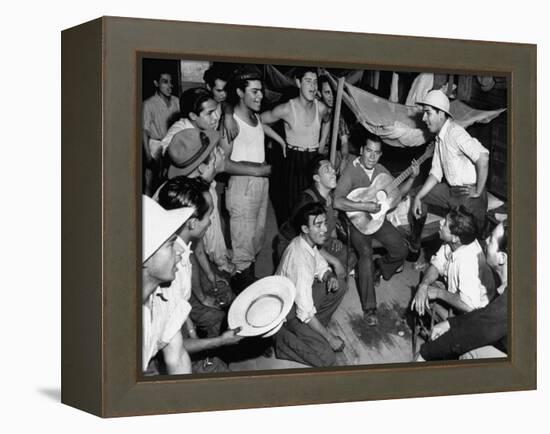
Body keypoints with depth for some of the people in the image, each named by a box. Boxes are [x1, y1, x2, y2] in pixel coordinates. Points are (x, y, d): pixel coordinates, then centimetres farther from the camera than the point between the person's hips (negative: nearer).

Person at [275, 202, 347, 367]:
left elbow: (321, 267, 14)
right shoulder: (300, 259, -34)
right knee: (326, 358, -18)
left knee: (340, 286, 2)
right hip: (288, 311, -9)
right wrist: (330, 337, -23)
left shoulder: (308, 242, -7)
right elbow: (305, 312, -32)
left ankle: (312, 329, 8)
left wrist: (330, 277, -11)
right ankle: (279, 337, -2)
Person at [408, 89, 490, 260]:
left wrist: (478, 191, -24)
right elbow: (436, 173, 14)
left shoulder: (454, 132, -20)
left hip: (468, 196, -9)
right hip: (451, 189, 9)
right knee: (420, 199, 15)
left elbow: (482, 156, -33)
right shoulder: (440, 137, 10)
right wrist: (418, 197, 3)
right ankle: (413, 249, 26)